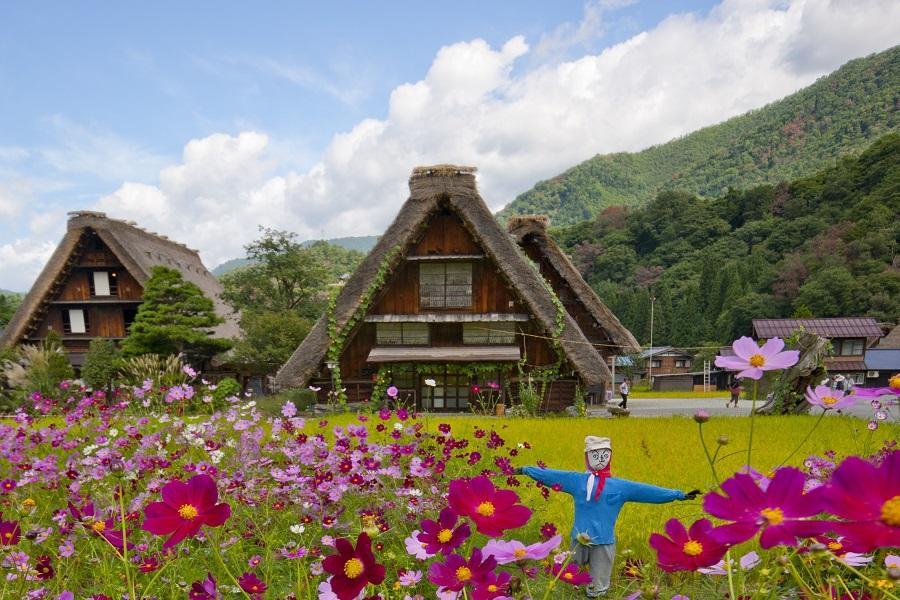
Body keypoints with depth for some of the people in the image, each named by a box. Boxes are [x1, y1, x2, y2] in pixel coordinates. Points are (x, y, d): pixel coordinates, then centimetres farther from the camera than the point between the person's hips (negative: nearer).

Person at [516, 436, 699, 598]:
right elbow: (550, 474, 11)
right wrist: (525, 470, 12)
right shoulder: (576, 480, 7)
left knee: (596, 592, 6)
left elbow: (647, 491, 4)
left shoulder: (621, 486, 6)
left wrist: (679, 495, 1)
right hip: (579, 540, 1)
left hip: (603, 543, 0)